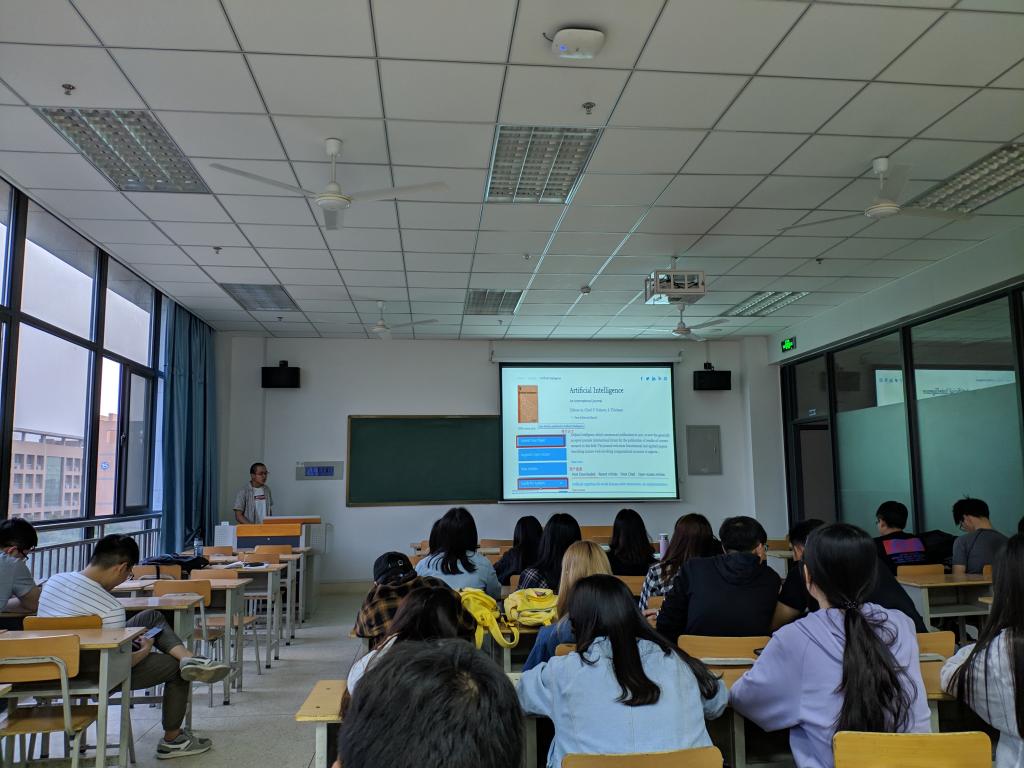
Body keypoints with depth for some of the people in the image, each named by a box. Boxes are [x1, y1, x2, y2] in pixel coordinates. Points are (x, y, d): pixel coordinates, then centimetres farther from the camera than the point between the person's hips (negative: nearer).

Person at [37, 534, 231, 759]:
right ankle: (171, 741, 23)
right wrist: (145, 650, -2)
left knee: (152, 617, 13)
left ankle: (189, 658, -4)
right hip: (95, 677, -8)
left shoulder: (54, 580, -8)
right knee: (175, 667, 9)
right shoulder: (111, 609, -30)